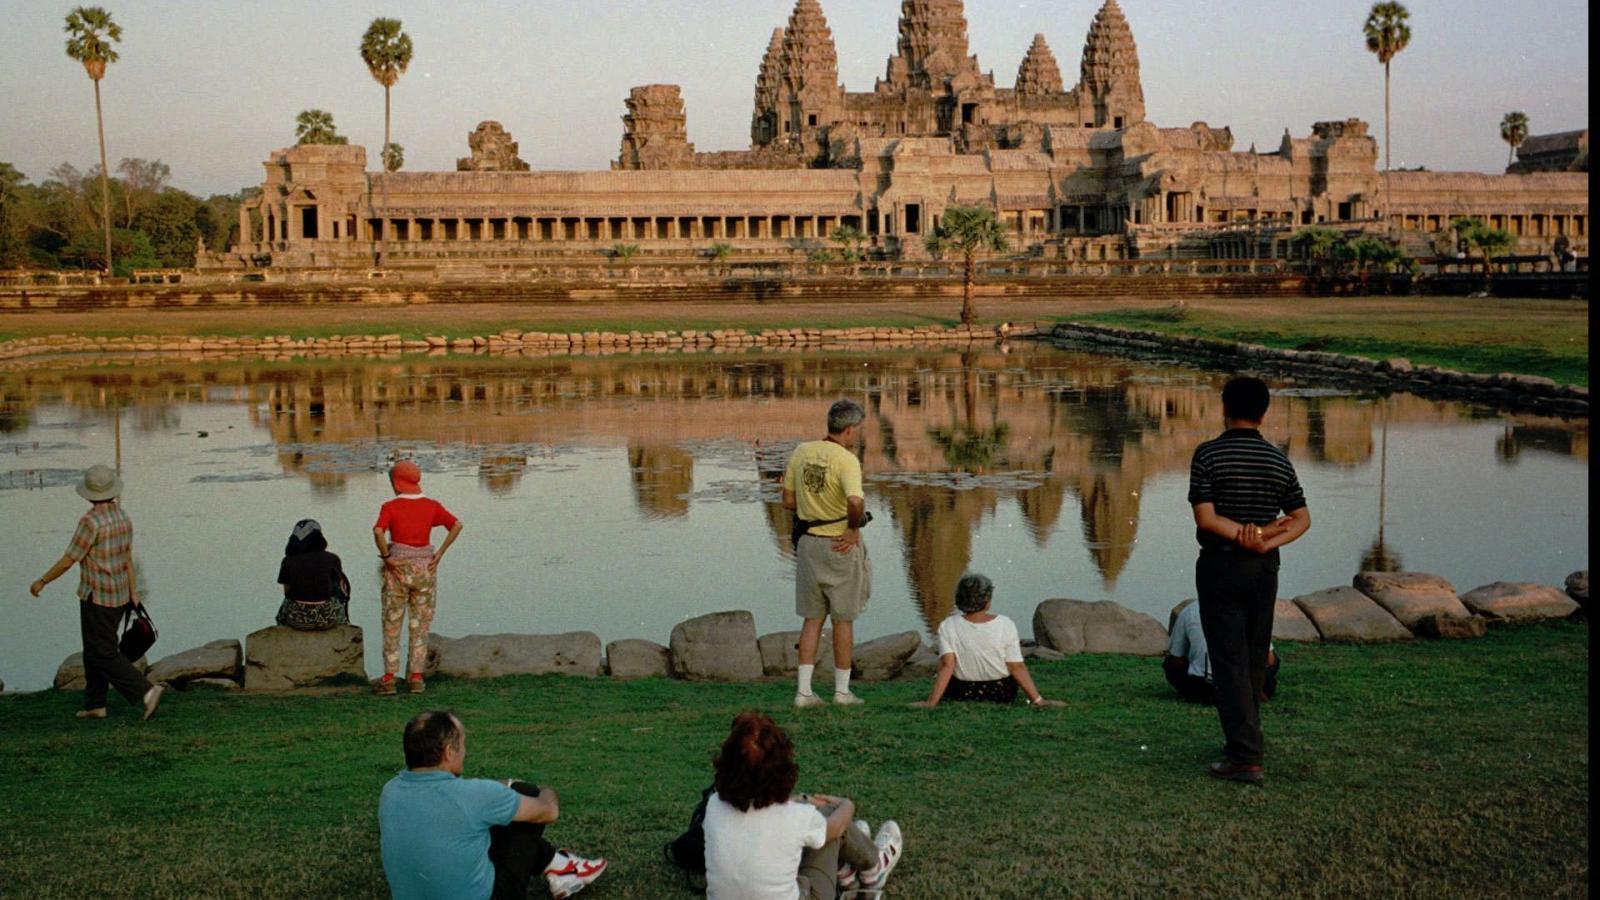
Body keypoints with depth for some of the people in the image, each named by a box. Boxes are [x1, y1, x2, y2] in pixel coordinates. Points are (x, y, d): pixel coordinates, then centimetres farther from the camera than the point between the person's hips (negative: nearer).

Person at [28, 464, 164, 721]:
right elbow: (128, 560, 7)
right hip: (119, 597, 8)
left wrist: (42, 581, -2)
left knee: (104, 655, -3)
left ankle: (146, 692, -13)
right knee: (94, 651, 17)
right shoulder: (123, 518, 3)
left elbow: (68, 560, -15)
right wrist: (133, 595, 10)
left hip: (97, 598, -8)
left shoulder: (91, 522, -21)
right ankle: (95, 704, 20)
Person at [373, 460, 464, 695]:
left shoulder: (390, 507, -8)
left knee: (391, 624, 9)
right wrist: (439, 554, -6)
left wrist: (386, 556, -12)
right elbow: (456, 525, -8)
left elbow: (378, 531, -24)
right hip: (425, 568, 2)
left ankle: (389, 678, 9)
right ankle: (416, 678, 10)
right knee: (420, 625, 10)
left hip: (398, 568, -2)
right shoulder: (431, 506, 0)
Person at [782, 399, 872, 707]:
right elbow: (856, 502, -34)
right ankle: (842, 690, 17)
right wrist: (854, 527, -16)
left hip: (807, 541, 5)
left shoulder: (801, 452, 2)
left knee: (812, 618, 13)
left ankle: (804, 690, 9)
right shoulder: (846, 460, -18)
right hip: (841, 545, -5)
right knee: (843, 619, 9)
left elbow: (788, 501, 7)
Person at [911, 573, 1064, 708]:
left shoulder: (948, 627, -17)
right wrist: (1038, 700, -14)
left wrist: (931, 702, -24)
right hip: (1003, 693, -1)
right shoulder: (1005, 625, -18)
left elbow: (947, 665, -23)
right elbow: (1017, 667, -18)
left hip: (962, 693, 1)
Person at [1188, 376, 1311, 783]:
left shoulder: (1209, 455, -10)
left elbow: (1205, 517, -17)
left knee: (1230, 661, -4)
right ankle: (1247, 743, 29)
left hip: (1220, 566, -5)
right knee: (1255, 659, 16)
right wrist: (1266, 541, -9)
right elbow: (1302, 519, 2)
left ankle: (1245, 757, -10)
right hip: (1264, 567, 5)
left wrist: (1246, 533, -13)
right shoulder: (1279, 461, 4)